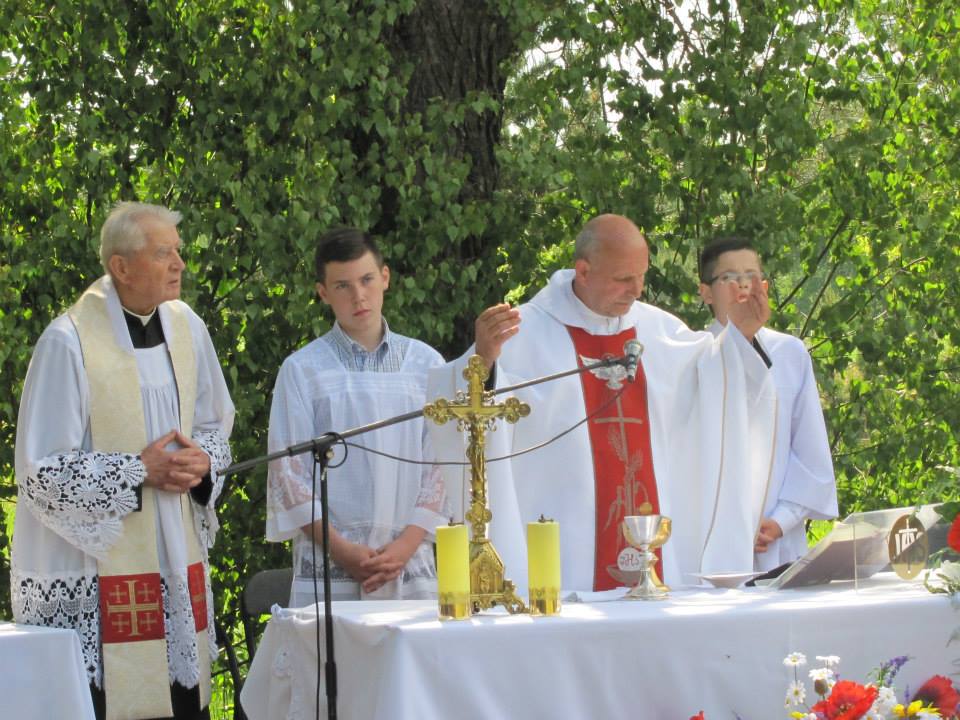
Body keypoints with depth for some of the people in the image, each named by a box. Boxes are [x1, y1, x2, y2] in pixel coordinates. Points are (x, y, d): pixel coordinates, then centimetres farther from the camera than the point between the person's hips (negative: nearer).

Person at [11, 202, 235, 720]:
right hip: (91, 577, -6)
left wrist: (201, 462, -5)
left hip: (177, 566, 6)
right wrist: (141, 470, -15)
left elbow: (216, 425, 18)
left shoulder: (186, 327, 5)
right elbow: (43, 472, -12)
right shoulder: (68, 342, -14)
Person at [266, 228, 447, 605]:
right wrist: (341, 549, -8)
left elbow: (440, 464, 9)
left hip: (412, 567, 2)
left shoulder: (425, 364, 11)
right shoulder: (302, 369, 5)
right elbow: (288, 472, 1)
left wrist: (406, 545, -5)